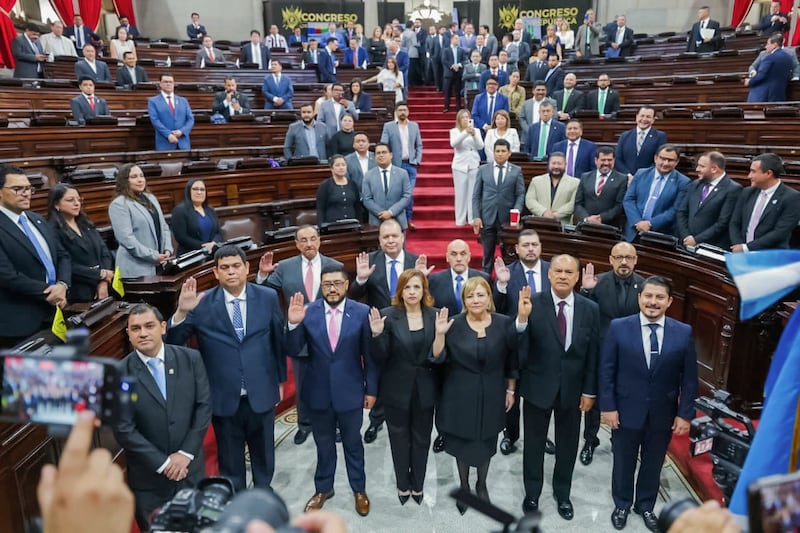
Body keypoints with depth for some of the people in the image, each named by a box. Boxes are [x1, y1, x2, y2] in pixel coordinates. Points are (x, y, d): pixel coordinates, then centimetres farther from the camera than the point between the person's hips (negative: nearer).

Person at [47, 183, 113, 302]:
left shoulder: (86, 225, 13)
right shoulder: (52, 231, -8)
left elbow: (105, 252, 6)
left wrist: (104, 282, -9)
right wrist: (101, 275, -12)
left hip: (101, 291, 6)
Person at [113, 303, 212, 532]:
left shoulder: (191, 359, -7)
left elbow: (204, 405, -5)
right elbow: (123, 429, -12)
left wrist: (185, 453, -11)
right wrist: (163, 463, -13)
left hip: (190, 466, 2)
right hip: (148, 475, -1)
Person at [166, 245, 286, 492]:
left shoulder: (268, 297, -5)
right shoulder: (202, 304, -9)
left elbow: (278, 340, 4)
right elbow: (172, 342, -8)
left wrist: (280, 379, 11)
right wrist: (181, 312, -26)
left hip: (261, 394, 1)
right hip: (224, 398, -1)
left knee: (263, 453, 22)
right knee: (230, 460, 17)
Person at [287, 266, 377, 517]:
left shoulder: (362, 312, -12)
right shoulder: (307, 312, -9)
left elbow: (370, 355, -5)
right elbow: (293, 351, -9)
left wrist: (371, 389, -2)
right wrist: (293, 324, -27)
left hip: (350, 391, -1)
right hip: (318, 392, 1)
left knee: (353, 443, 18)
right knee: (324, 444, 21)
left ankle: (359, 489, 40)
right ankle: (323, 488, 43)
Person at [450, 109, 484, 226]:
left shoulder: (476, 130, 8)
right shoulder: (454, 131, 4)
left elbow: (480, 146, -3)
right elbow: (453, 143, -16)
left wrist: (474, 135, -21)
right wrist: (465, 133, -29)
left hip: (474, 165, 1)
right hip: (460, 165, -1)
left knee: (473, 193, 0)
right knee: (460, 193, 0)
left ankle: (473, 219, 5)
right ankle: (460, 219, 5)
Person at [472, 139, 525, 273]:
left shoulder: (516, 171, 8)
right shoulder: (483, 170, 8)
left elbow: (520, 194, 3)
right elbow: (476, 195, 5)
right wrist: (476, 217, -5)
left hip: (508, 219, 0)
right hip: (487, 218, 1)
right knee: (488, 253, 7)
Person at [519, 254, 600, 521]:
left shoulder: (590, 309, -6)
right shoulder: (532, 303, -15)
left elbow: (593, 354, 0)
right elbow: (518, 349, -23)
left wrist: (590, 390, 0)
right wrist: (521, 319, -40)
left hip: (573, 389, 2)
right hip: (538, 386, -2)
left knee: (567, 445, 19)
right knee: (534, 444, 15)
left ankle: (562, 493, 42)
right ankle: (532, 493, 37)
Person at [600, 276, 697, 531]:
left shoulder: (684, 332, -6)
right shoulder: (618, 327, -11)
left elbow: (689, 378, -1)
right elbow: (606, 371, -7)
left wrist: (685, 413, -3)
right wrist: (607, 406, -10)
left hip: (663, 414, 2)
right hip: (626, 410, -1)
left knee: (653, 464, 20)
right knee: (623, 463, 16)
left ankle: (645, 506, 43)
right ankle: (622, 505, 40)